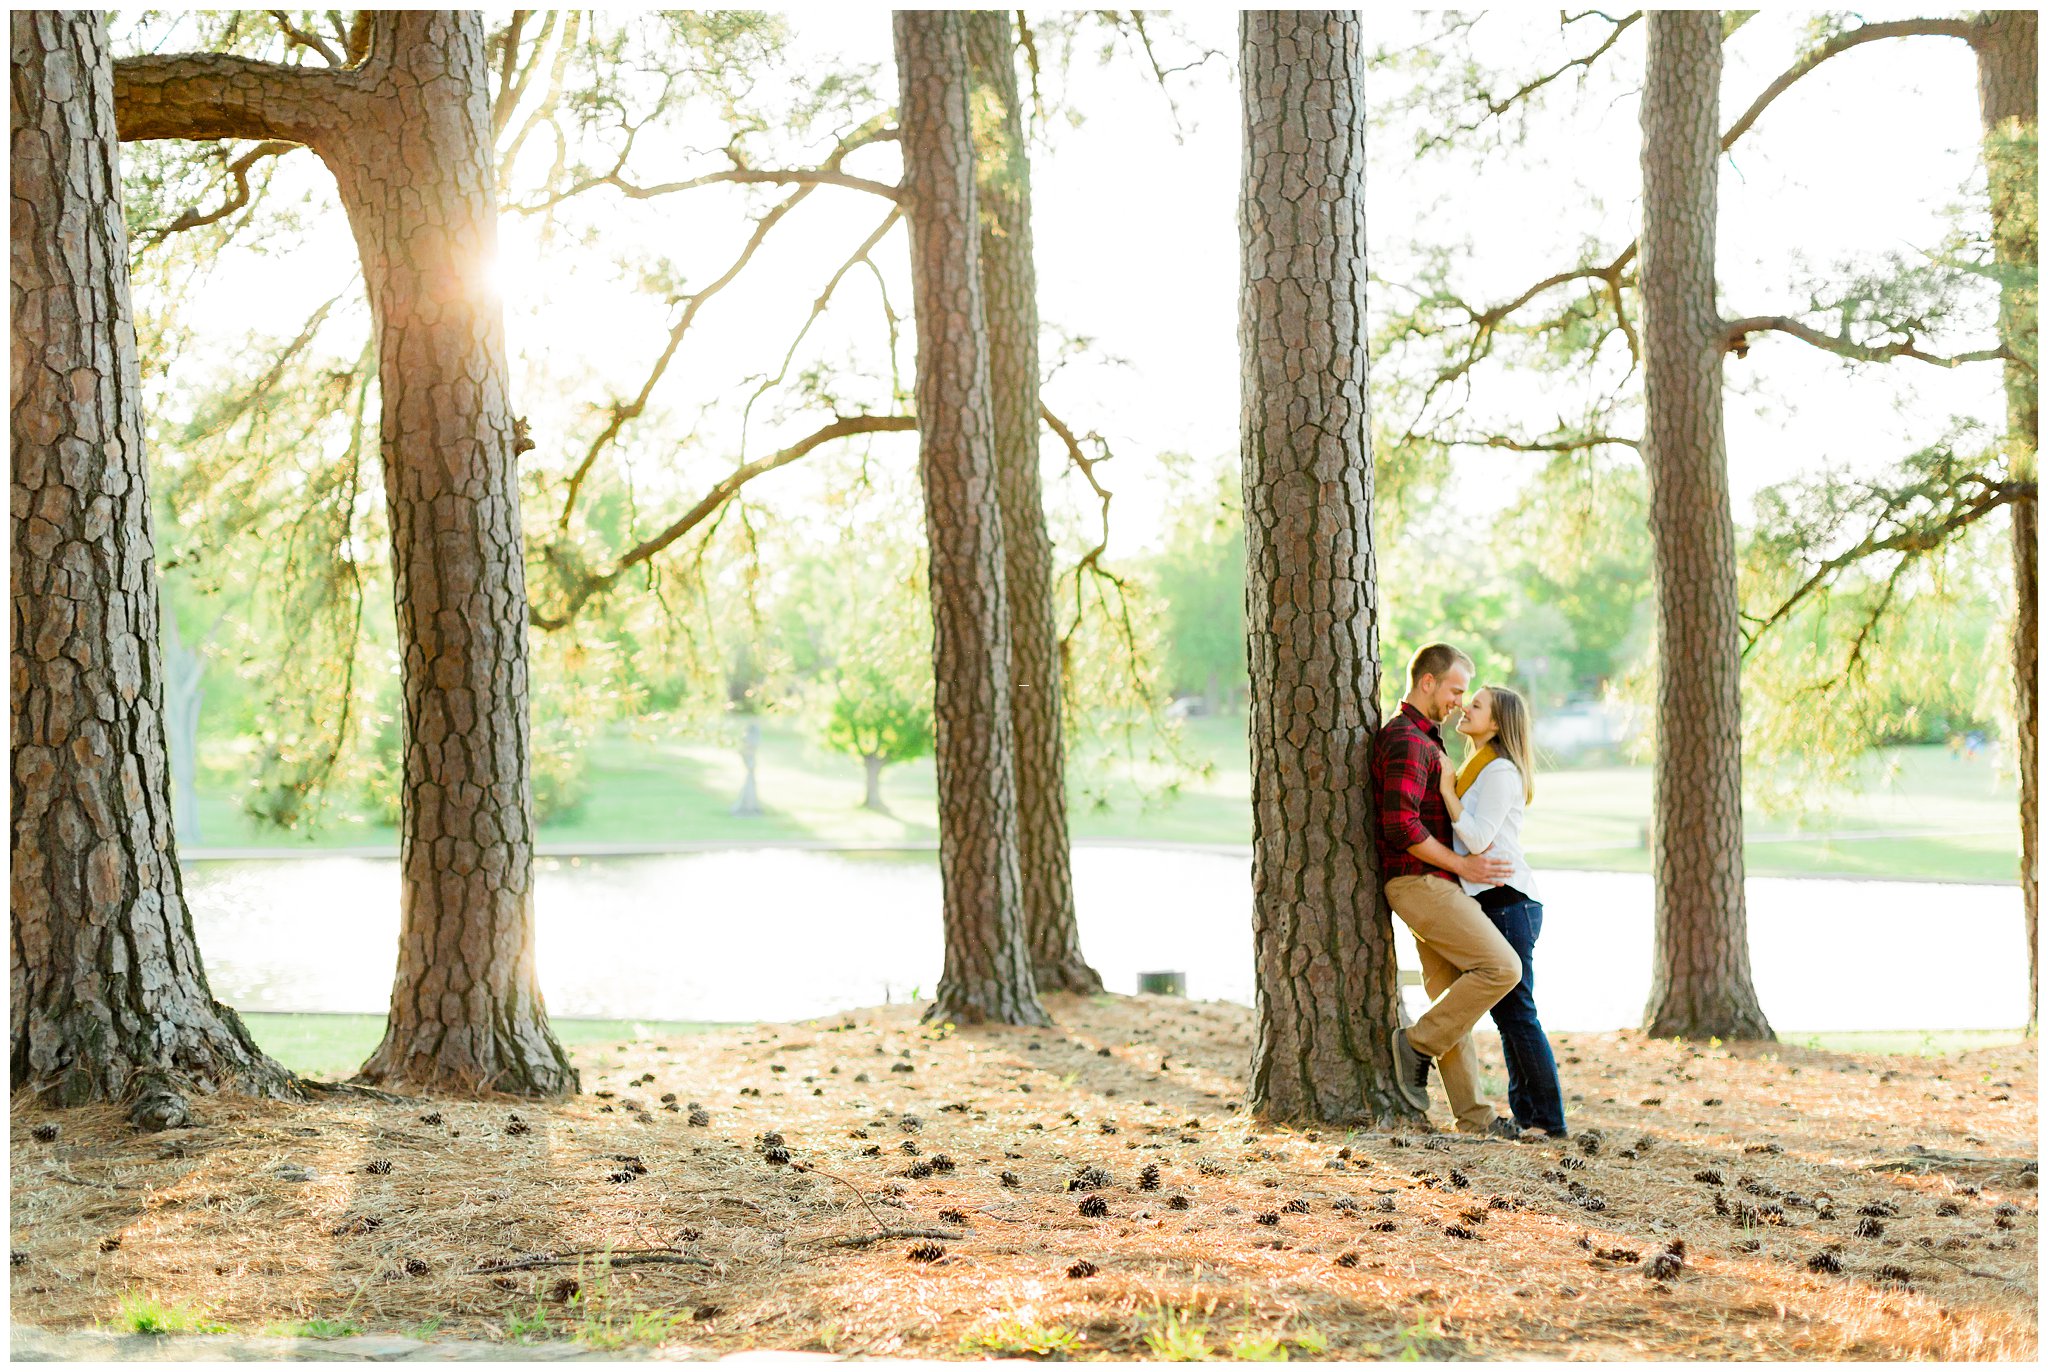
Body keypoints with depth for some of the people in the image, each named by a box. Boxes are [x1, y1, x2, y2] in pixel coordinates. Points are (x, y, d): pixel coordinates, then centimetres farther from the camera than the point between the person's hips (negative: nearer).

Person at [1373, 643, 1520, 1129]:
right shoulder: (1406, 739, -14)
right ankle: (1419, 1045, -6)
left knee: (1453, 998, 7)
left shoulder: (1424, 738, 21)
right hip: (1421, 882, -10)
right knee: (1500, 967, -14)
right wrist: (1463, 865, -17)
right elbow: (1401, 826, -23)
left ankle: (1473, 1115, 8)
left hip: (1433, 885, 10)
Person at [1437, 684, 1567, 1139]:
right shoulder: (1476, 768, 20)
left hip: (1507, 899, -10)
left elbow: (1478, 838, -18)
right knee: (1506, 1013, 10)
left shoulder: (1500, 771, -11)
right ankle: (1526, 1114, 14)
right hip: (1489, 902, 10)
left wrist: (1447, 789, -13)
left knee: (1517, 1012, -9)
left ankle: (1550, 1120, -5)